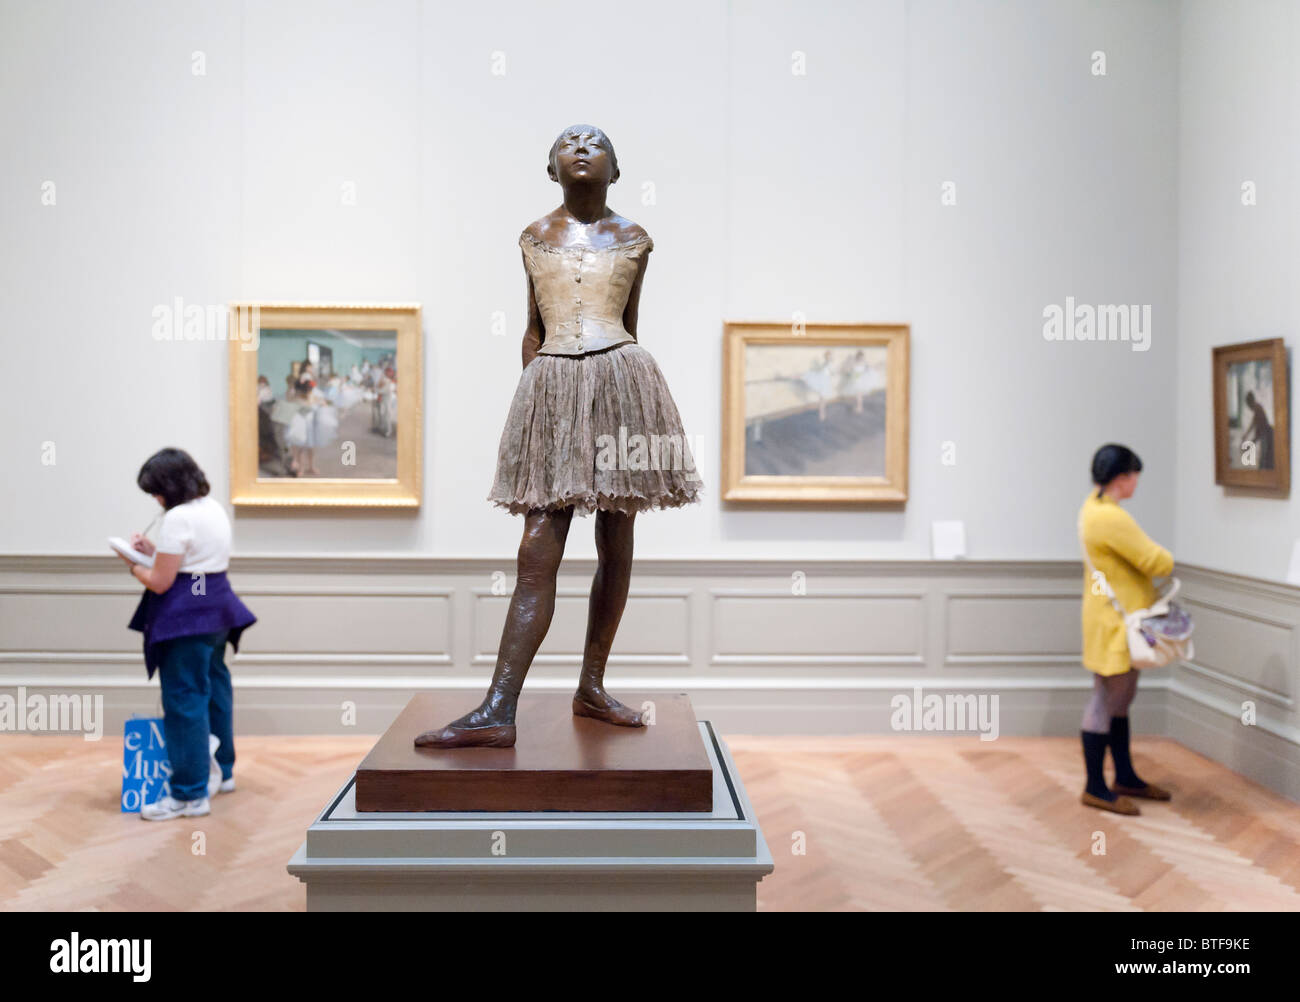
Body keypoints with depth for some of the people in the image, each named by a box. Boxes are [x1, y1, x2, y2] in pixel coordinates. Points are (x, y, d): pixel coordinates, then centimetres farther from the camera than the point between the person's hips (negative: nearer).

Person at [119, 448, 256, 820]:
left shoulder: (178, 519, -18)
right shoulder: (214, 509, 11)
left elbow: (160, 582, -16)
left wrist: (133, 564, 1)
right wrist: (153, 550, 11)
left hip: (186, 618, -10)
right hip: (216, 608, 10)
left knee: (184, 700, -5)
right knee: (214, 690, 20)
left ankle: (189, 794, -1)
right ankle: (222, 771, 33)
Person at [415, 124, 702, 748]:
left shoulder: (633, 240, 13)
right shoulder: (534, 238, 15)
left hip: (620, 377, 1)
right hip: (551, 385, -1)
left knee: (615, 543, 4)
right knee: (538, 550, -8)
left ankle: (591, 687, 16)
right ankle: (497, 711, -10)